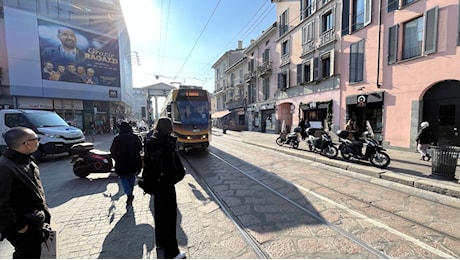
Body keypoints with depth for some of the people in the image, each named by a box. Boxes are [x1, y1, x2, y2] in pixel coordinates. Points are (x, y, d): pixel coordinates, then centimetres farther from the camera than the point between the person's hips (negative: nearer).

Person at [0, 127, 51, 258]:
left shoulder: (27, 160, 2)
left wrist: (44, 209, 12)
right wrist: (17, 226, -19)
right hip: (23, 229, -8)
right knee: (28, 255, 12)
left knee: (35, 253, 25)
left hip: (36, 222, 8)